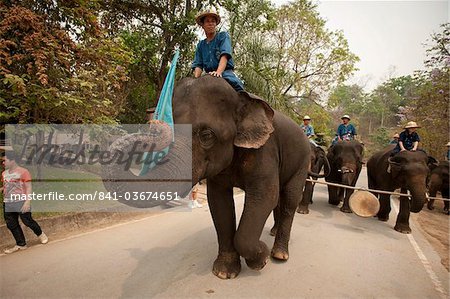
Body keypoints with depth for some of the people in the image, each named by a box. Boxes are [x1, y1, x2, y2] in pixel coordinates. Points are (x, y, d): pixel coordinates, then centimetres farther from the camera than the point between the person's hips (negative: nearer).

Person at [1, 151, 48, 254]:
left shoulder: (23, 171, -8)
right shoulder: (4, 173, 11)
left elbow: (28, 188, -10)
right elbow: (5, 186, 23)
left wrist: (27, 202, -18)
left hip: (21, 202, -6)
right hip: (7, 203, 7)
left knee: (27, 220, -5)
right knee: (11, 225, 8)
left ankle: (40, 234, 21)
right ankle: (21, 244, 20)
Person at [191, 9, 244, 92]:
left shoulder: (223, 36, 9)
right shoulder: (200, 45, 21)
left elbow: (224, 55, -9)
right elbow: (198, 65, 11)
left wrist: (219, 71, -29)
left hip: (225, 74, -4)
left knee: (237, 85, -36)